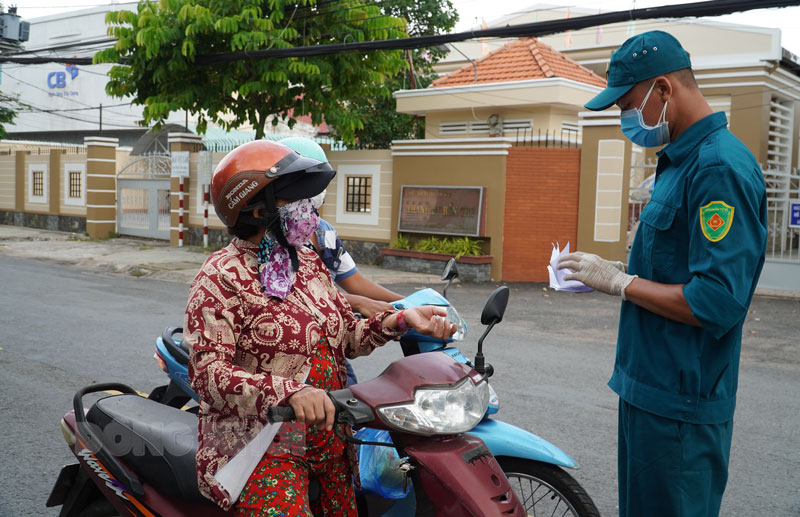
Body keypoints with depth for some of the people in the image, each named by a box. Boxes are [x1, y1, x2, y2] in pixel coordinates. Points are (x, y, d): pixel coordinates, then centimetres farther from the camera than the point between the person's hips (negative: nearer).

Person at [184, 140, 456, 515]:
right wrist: (290, 392, -36)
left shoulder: (308, 262, 11)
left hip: (329, 439, 7)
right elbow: (207, 372, -22)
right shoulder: (222, 276, -13)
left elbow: (347, 336, 13)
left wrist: (401, 320, -5)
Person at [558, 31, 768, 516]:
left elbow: (717, 303, -27)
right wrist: (616, 271, 5)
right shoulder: (681, 159, 13)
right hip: (650, 386, 10)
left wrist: (619, 282, -16)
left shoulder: (720, 168, -20)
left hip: (681, 408, -10)